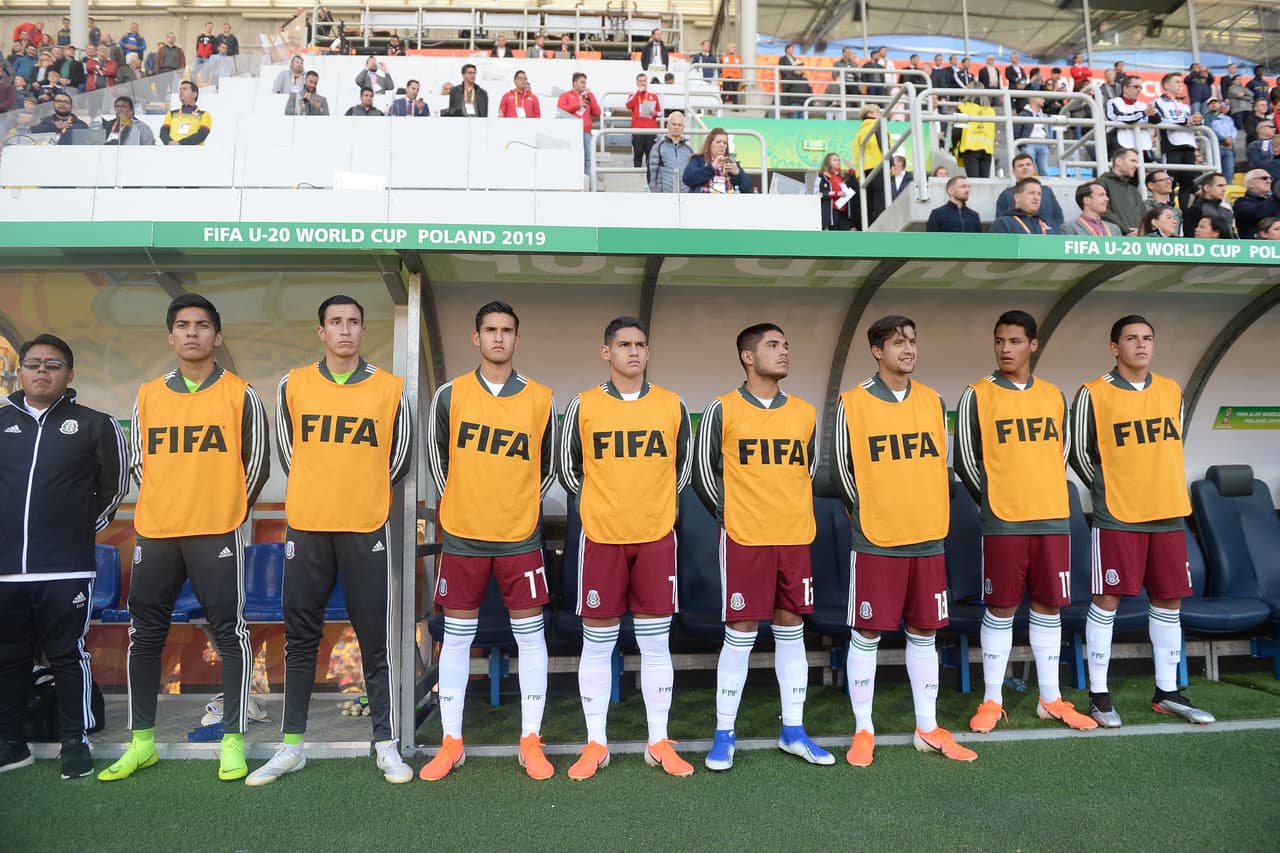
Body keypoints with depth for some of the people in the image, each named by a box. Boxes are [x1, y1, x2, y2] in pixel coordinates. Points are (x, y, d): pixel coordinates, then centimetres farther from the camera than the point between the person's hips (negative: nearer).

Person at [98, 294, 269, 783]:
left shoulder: (240, 395, 0)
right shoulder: (148, 396, 10)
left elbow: (257, 462, 3)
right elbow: (138, 461, 17)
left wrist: (229, 510, 6)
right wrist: (163, 507, 12)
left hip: (216, 534, -4)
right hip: (154, 534, 4)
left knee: (230, 635, -1)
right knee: (145, 637, 10)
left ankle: (233, 742, 9)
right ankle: (142, 742, 23)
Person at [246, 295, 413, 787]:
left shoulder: (389, 389, 1)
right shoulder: (293, 385, 4)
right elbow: (287, 453, 14)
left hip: (367, 529, -1)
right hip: (306, 526, 2)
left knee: (376, 639, 2)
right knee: (300, 637, 9)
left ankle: (386, 744, 13)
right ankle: (292, 746, 21)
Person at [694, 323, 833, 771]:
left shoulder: (805, 412, 8)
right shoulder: (723, 410, -4)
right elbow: (703, 473, 1)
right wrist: (732, 516, 4)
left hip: (795, 538, 4)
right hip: (744, 540, -4)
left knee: (791, 631, 11)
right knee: (740, 634, 1)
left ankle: (793, 732, 23)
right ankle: (724, 734, 14)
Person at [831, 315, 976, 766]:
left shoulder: (934, 401, 8)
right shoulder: (853, 403, -5)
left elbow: (942, 463, 16)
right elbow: (840, 470, -1)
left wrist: (931, 513, 11)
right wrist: (869, 514, 1)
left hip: (928, 539, 4)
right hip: (875, 542, -4)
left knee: (923, 633, 12)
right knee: (866, 634, 2)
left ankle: (928, 729, 24)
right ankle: (863, 732, 15)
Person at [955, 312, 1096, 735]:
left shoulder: (1054, 396, 10)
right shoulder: (977, 395, -2)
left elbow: (1062, 451, 18)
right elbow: (964, 459, -1)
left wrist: (1045, 496, 11)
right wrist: (994, 500, 3)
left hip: (1053, 519, 4)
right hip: (1003, 523, -4)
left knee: (1048, 606, 10)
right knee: (1001, 609, 2)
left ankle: (1051, 699, 21)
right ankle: (992, 701, 12)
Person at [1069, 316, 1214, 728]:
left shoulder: (1172, 391, 9)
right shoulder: (1094, 394, -7)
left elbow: (1174, 446, 20)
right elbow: (1078, 452, -2)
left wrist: (1160, 490, 14)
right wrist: (1110, 489, 2)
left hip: (1168, 514, 5)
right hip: (1117, 517, -5)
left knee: (1168, 600, 10)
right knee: (1107, 600, -3)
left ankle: (1167, 692, 24)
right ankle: (1099, 694, 7)